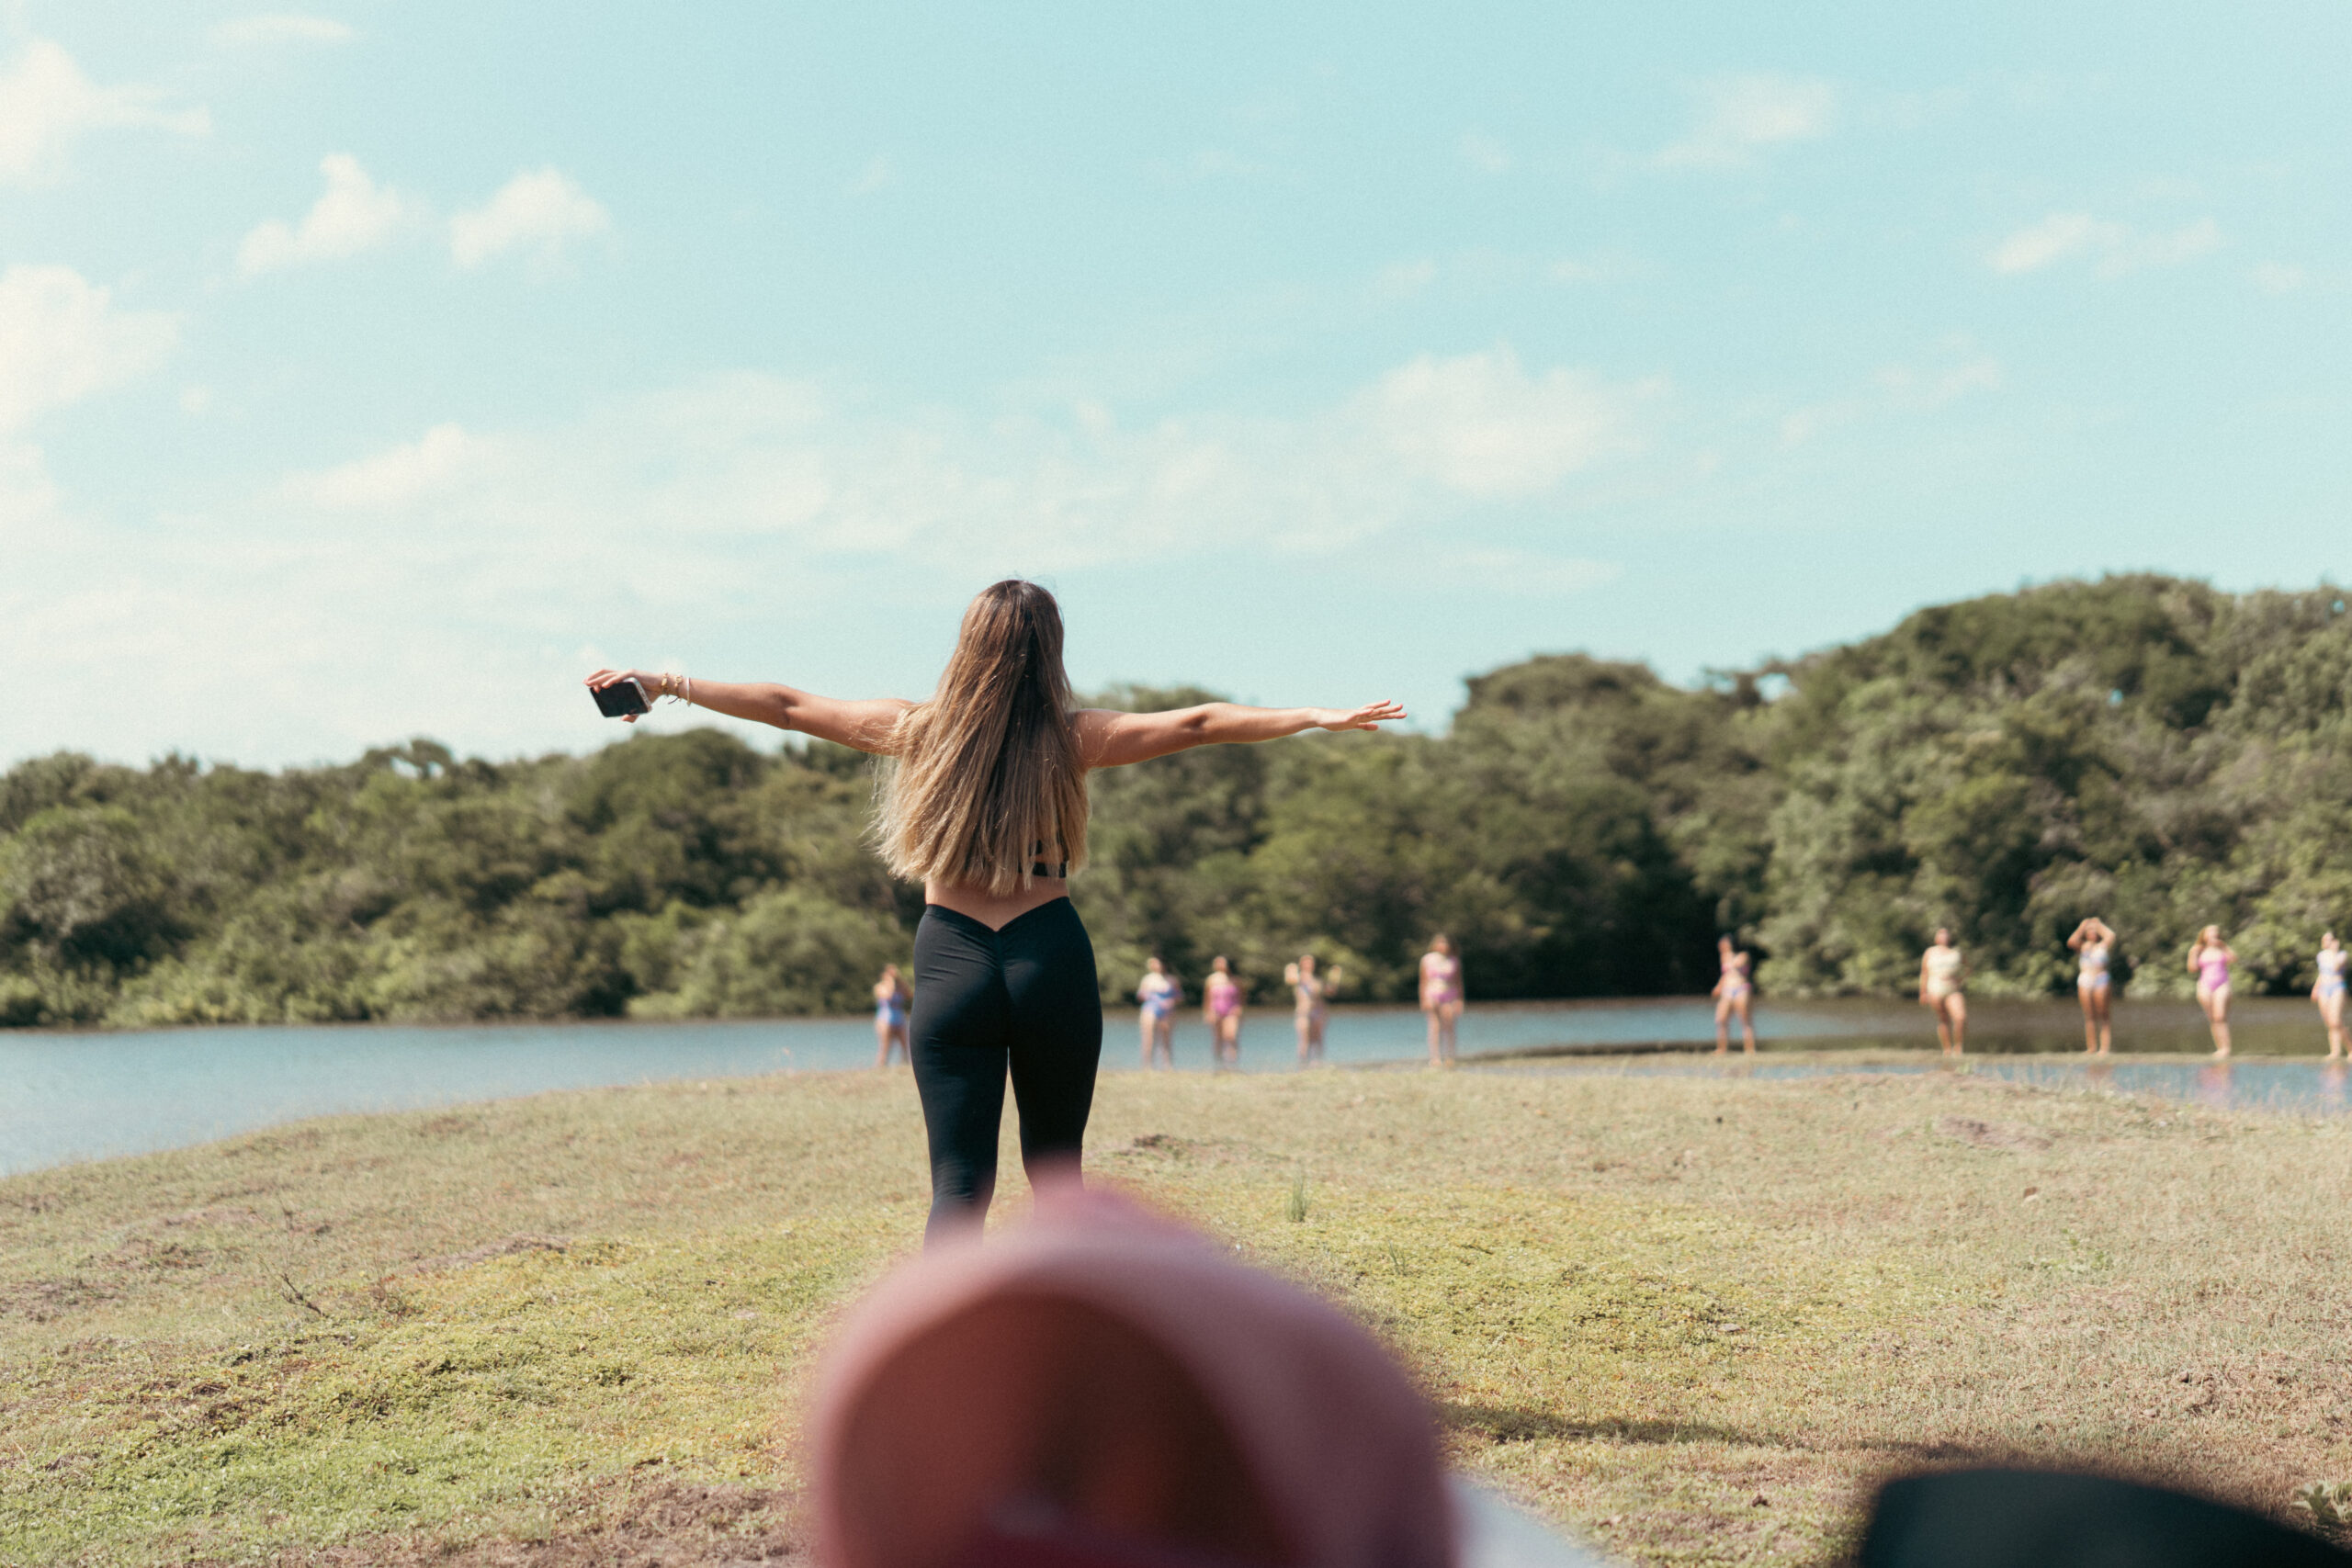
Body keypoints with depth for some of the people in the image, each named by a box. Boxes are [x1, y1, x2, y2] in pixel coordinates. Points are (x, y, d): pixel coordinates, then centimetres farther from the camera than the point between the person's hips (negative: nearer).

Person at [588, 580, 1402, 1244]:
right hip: (1050, 960, 0)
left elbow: (786, 706, 10)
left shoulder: (916, 730, 2)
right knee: (1056, 1172, 15)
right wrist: (1317, 716, 3)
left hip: (951, 962, 0)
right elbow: (1196, 724, -2)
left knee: (959, 1184, 0)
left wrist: (664, 684, 20)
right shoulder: (1069, 739, -1)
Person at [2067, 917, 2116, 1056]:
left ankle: (2105, 1047, -6)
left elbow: (2111, 935, -11)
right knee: (2089, 1017, 1)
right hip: (2084, 981, 2)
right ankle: (2091, 1047, 1)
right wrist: (2082, 927, 2)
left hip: (2101, 980, -2)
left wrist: (2099, 925, 3)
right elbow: (2071, 942, -7)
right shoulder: (2083, 946, 12)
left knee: (2104, 1016, -4)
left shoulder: (2104, 946, 7)